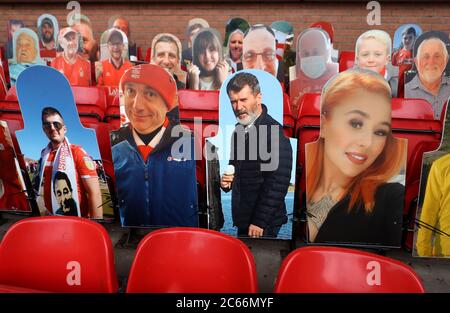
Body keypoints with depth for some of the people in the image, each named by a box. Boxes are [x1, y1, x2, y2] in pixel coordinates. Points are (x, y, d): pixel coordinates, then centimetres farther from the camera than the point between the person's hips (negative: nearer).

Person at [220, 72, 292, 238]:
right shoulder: (239, 129, 8)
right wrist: (226, 181, 0)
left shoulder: (274, 132, -17)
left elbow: (277, 183, -20)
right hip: (242, 218, 7)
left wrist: (259, 222, -18)